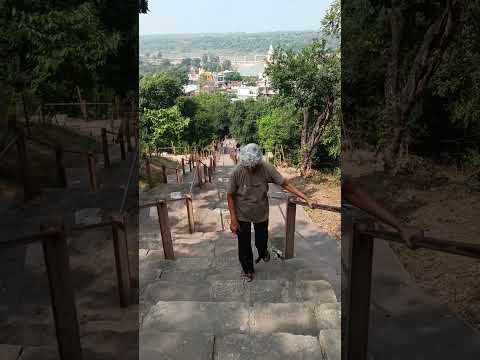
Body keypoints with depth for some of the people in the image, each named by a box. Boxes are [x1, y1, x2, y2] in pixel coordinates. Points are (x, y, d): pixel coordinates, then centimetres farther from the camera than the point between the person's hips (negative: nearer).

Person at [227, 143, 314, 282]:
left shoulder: (267, 169, -22)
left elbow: (285, 184, -16)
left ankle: (263, 252, 56)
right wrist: (233, 219, -15)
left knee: (262, 240, 18)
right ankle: (248, 269, 38)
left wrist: (306, 199, -19)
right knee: (244, 245, 11)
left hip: (261, 212, 1)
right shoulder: (237, 172, -25)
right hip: (242, 215, -1)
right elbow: (230, 195, -15)